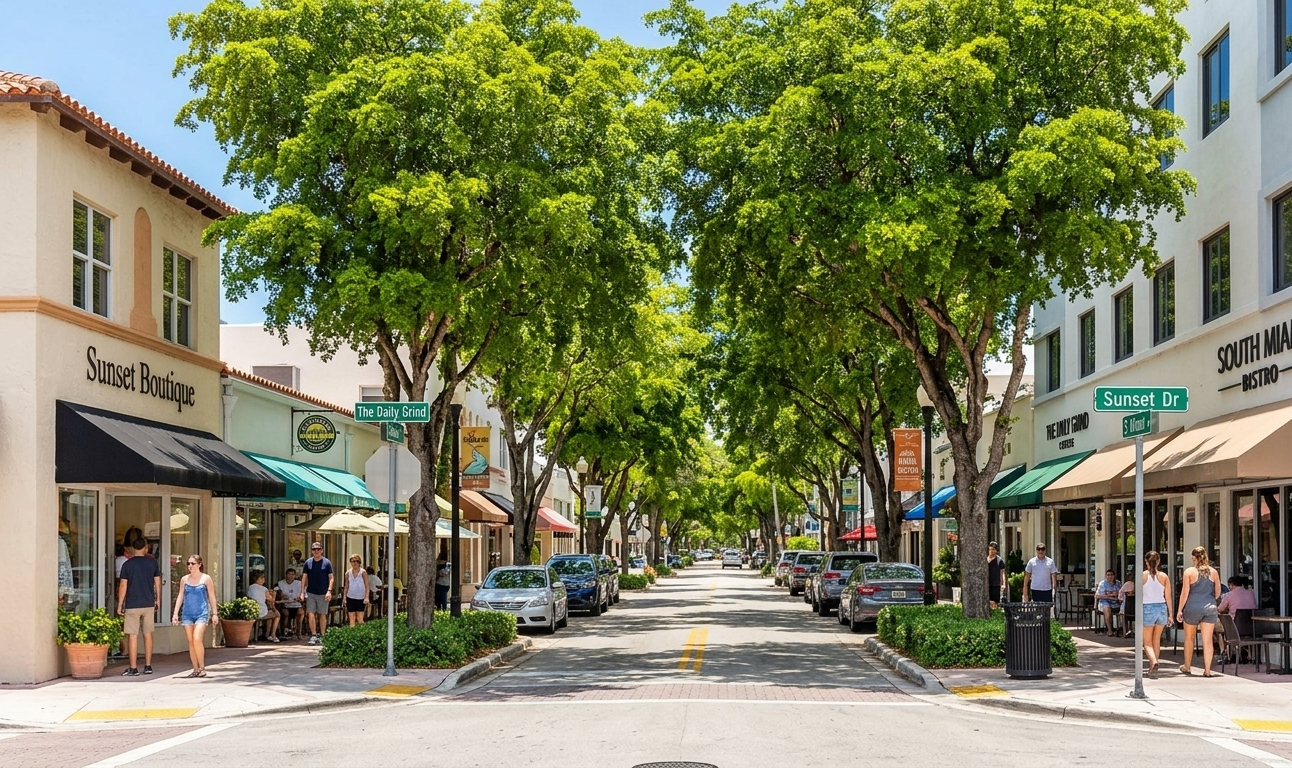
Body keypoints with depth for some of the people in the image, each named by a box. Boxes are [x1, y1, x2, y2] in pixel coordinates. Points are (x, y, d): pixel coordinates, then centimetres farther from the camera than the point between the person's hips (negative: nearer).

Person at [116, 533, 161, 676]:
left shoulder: (127, 565, -6)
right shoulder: (153, 563, 2)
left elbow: (123, 586, -6)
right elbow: (157, 583, 8)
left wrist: (120, 605, 1)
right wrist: (158, 599, 21)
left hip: (132, 605, -3)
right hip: (149, 604, 3)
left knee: (133, 636, -1)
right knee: (148, 634, 11)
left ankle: (133, 668, -1)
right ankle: (148, 666, 14)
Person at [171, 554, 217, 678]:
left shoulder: (206, 579, 1)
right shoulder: (184, 579, 10)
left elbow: (212, 597, 4)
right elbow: (180, 597, 12)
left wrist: (214, 614, 2)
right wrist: (175, 614, 6)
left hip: (202, 613, -4)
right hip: (187, 614, 4)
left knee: (197, 639, -17)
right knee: (190, 642, 3)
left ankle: (202, 667, -6)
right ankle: (196, 669, 10)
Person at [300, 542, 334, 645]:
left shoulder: (327, 562, -1)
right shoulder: (308, 562, 4)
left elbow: (331, 578, -1)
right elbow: (304, 577, 7)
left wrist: (329, 591, -12)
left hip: (323, 594, -1)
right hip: (310, 593, 1)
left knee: (322, 615, 5)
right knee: (311, 614, -7)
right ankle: (313, 636, -1)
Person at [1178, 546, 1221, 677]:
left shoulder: (1189, 571, -5)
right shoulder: (1213, 572, 4)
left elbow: (1185, 592, -7)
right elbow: (1218, 592, 10)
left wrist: (1180, 610, -1)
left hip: (1192, 608, -2)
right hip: (1210, 608, 2)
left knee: (1189, 638, 14)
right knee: (1207, 640, 1)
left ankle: (1187, 667, 24)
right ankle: (1207, 670, -1)